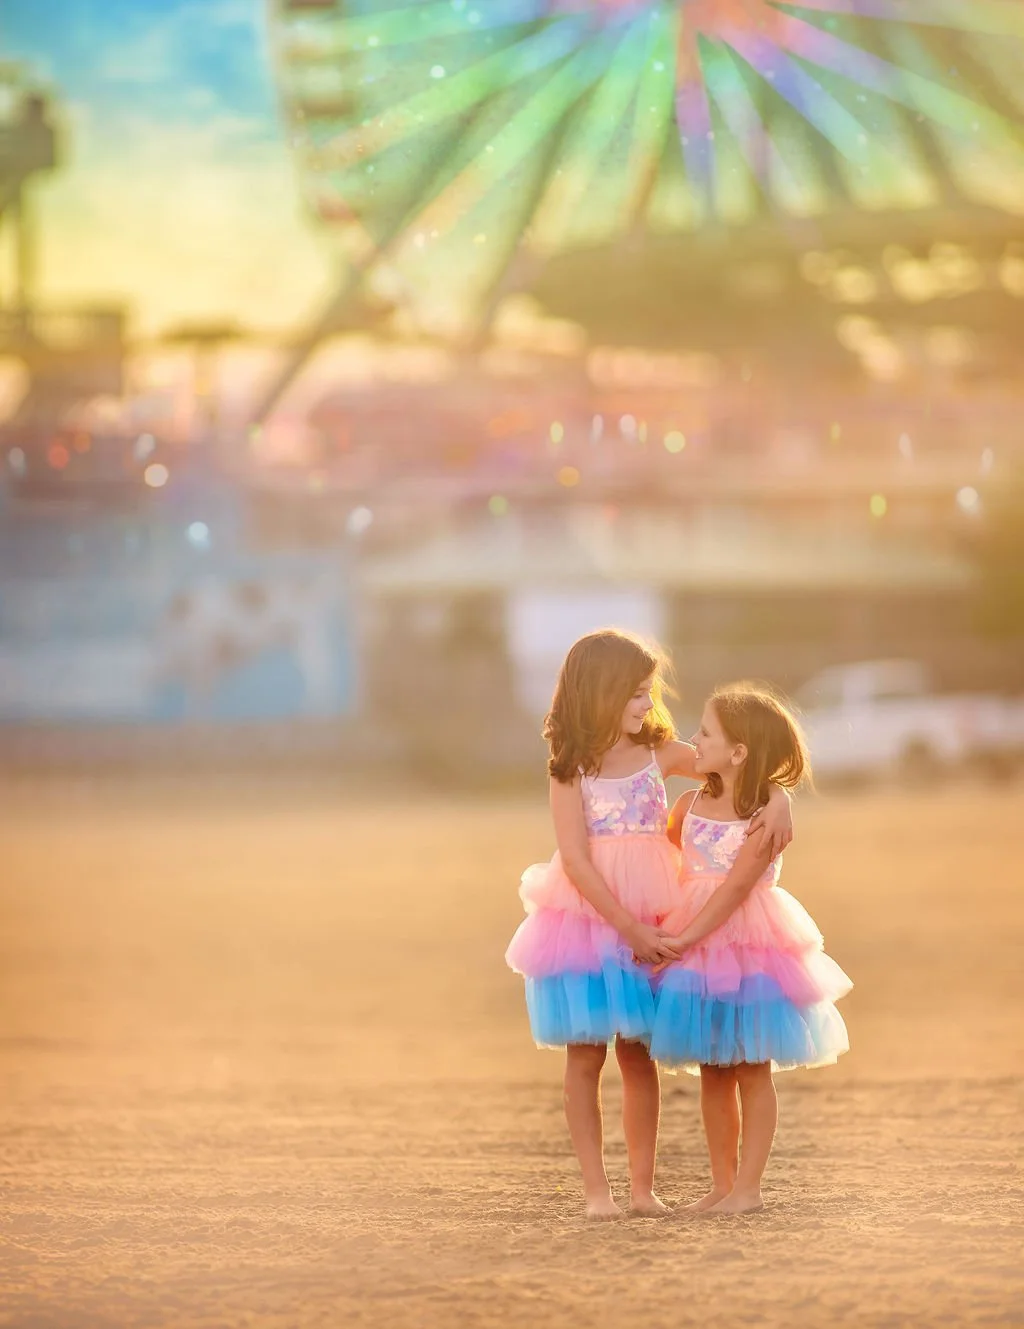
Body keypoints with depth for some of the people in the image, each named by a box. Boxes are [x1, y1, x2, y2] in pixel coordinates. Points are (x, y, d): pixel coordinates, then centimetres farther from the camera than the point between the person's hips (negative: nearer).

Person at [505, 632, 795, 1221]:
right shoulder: (571, 769, -8)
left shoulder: (662, 754, 1)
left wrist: (778, 798, -14)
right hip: (585, 920, -3)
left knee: (638, 1054, 7)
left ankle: (643, 1187, 11)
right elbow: (576, 860, -13)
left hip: (649, 924, 3)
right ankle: (596, 1188, 6)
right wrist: (629, 928, -18)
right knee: (585, 1055, 2)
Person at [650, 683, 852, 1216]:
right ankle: (722, 1183, 16)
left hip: (748, 942, -6)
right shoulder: (690, 805, 4)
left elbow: (736, 886, -19)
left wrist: (686, 937, -23)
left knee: (751, 1069, 2)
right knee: (713, 1071, 9)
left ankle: (747, 1187, 5)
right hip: (694, 944, 6)